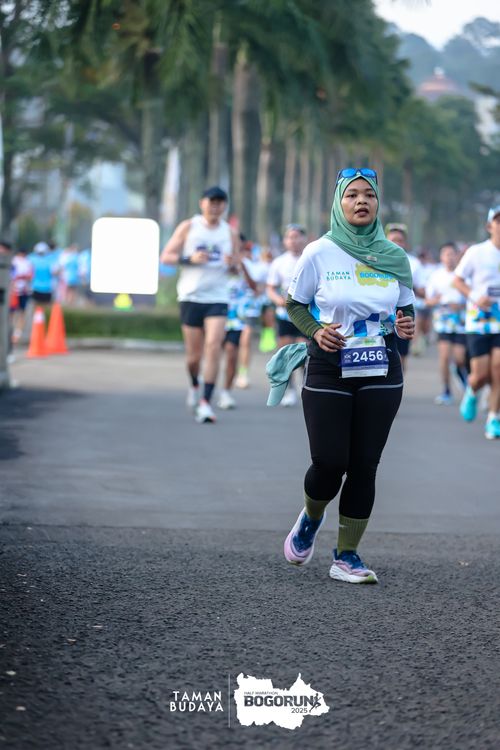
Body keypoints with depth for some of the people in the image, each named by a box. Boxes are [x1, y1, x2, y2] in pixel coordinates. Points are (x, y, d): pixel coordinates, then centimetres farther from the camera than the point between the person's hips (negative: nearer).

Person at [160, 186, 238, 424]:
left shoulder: (230, 233, 8)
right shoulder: (188, 227, 2)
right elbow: (165, 257, 1)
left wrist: (232, 263, -8)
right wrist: (190, 259, -15)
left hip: (218, 298, 1)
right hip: (191, 297, -1)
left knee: (213, 346, -17)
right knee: (194, 353, 4)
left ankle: (206, 402, -15)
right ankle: (194, 386, 36)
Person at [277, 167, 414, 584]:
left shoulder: (394, 257, 3)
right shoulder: (319, 253, -5)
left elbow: (406, 306, 15)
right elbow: (294, 304, 4)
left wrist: (407, 323, -8)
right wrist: (315, 331, -14)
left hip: (381, 373, 2)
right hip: (328, 371, -2)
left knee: (364, 465, 1)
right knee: (329, 462, -6)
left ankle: (347, 556, 11)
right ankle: (311, 519, 28)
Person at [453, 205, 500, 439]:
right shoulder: (476, 252, -4)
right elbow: (458, 280, 4)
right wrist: (474, 297, -13)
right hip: (478, 321, -1)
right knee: (481, 374, -2)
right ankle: (471, 392, 33)